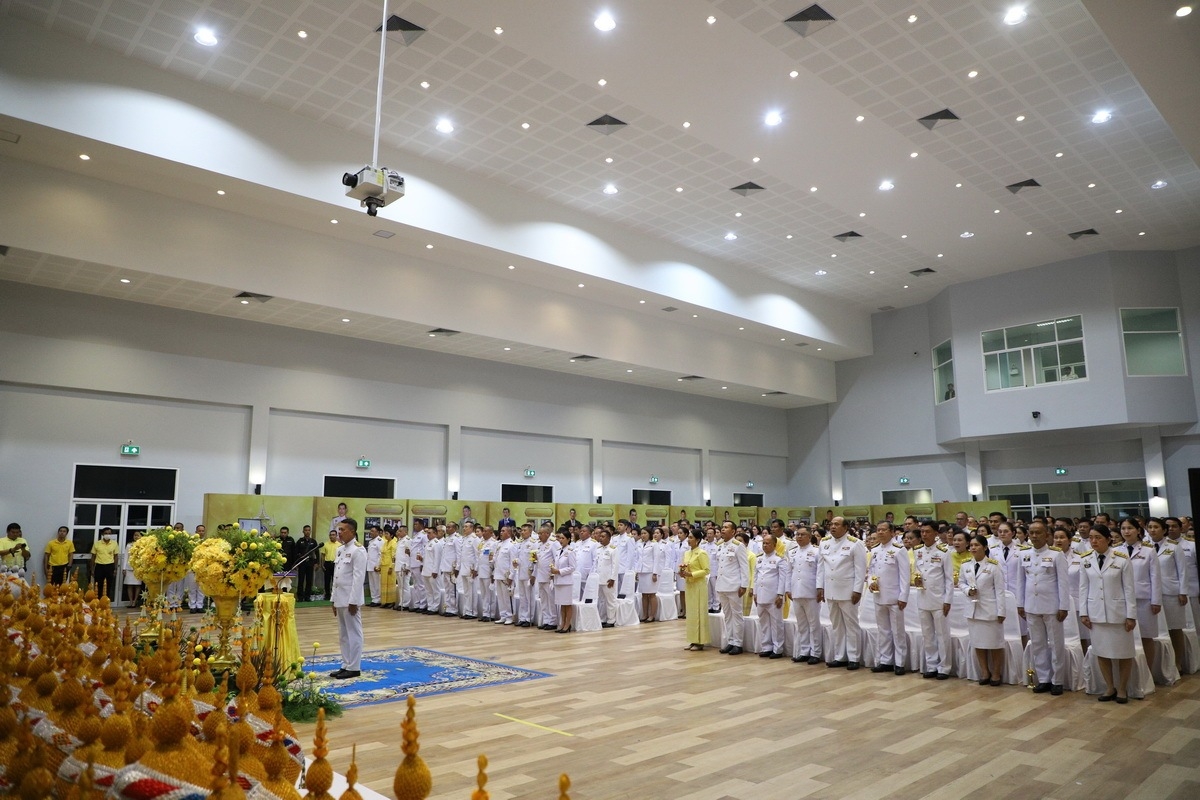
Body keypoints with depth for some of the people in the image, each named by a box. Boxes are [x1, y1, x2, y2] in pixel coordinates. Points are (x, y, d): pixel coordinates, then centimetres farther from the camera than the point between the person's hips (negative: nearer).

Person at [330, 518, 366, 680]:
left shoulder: (358, 550, -13)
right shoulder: (340, 550, 13)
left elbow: (358, 577, -17)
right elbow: (336, 576, 16)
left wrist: (353, 601, -20)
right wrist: (334, 599, 14)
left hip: (350, 599, -9)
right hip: (340, 598, 9)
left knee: (353, 633, -1)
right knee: (343, 634, 13)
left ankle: (353, 668, 6)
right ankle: (346, 665, 21)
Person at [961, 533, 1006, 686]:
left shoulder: (994, 566, -9)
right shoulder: (965, 566, 4)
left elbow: (999, 590, -9)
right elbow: (961, 583, 13)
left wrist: (1001, 611, -11)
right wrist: (967, 590, -10)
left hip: (990, 610, -4)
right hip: (973, 609, 4)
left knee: (995, 642, 5)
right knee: (978, 642, 9)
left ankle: (996, 674, 18)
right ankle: (985, 672, 21)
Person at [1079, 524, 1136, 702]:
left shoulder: (1122, 559, -9)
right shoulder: (1086, 560, 0)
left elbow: (1129, 588, -6)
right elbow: (1083, 588, 4)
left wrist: (1131, 615, -7)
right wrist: (1083, 612, 2)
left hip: (1118, 612, -3)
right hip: (1096, 612, 3)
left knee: (1123, 652, 7)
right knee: (1101, 652, 8)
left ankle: (1122, 689, 22)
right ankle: (1110, 687, 21)